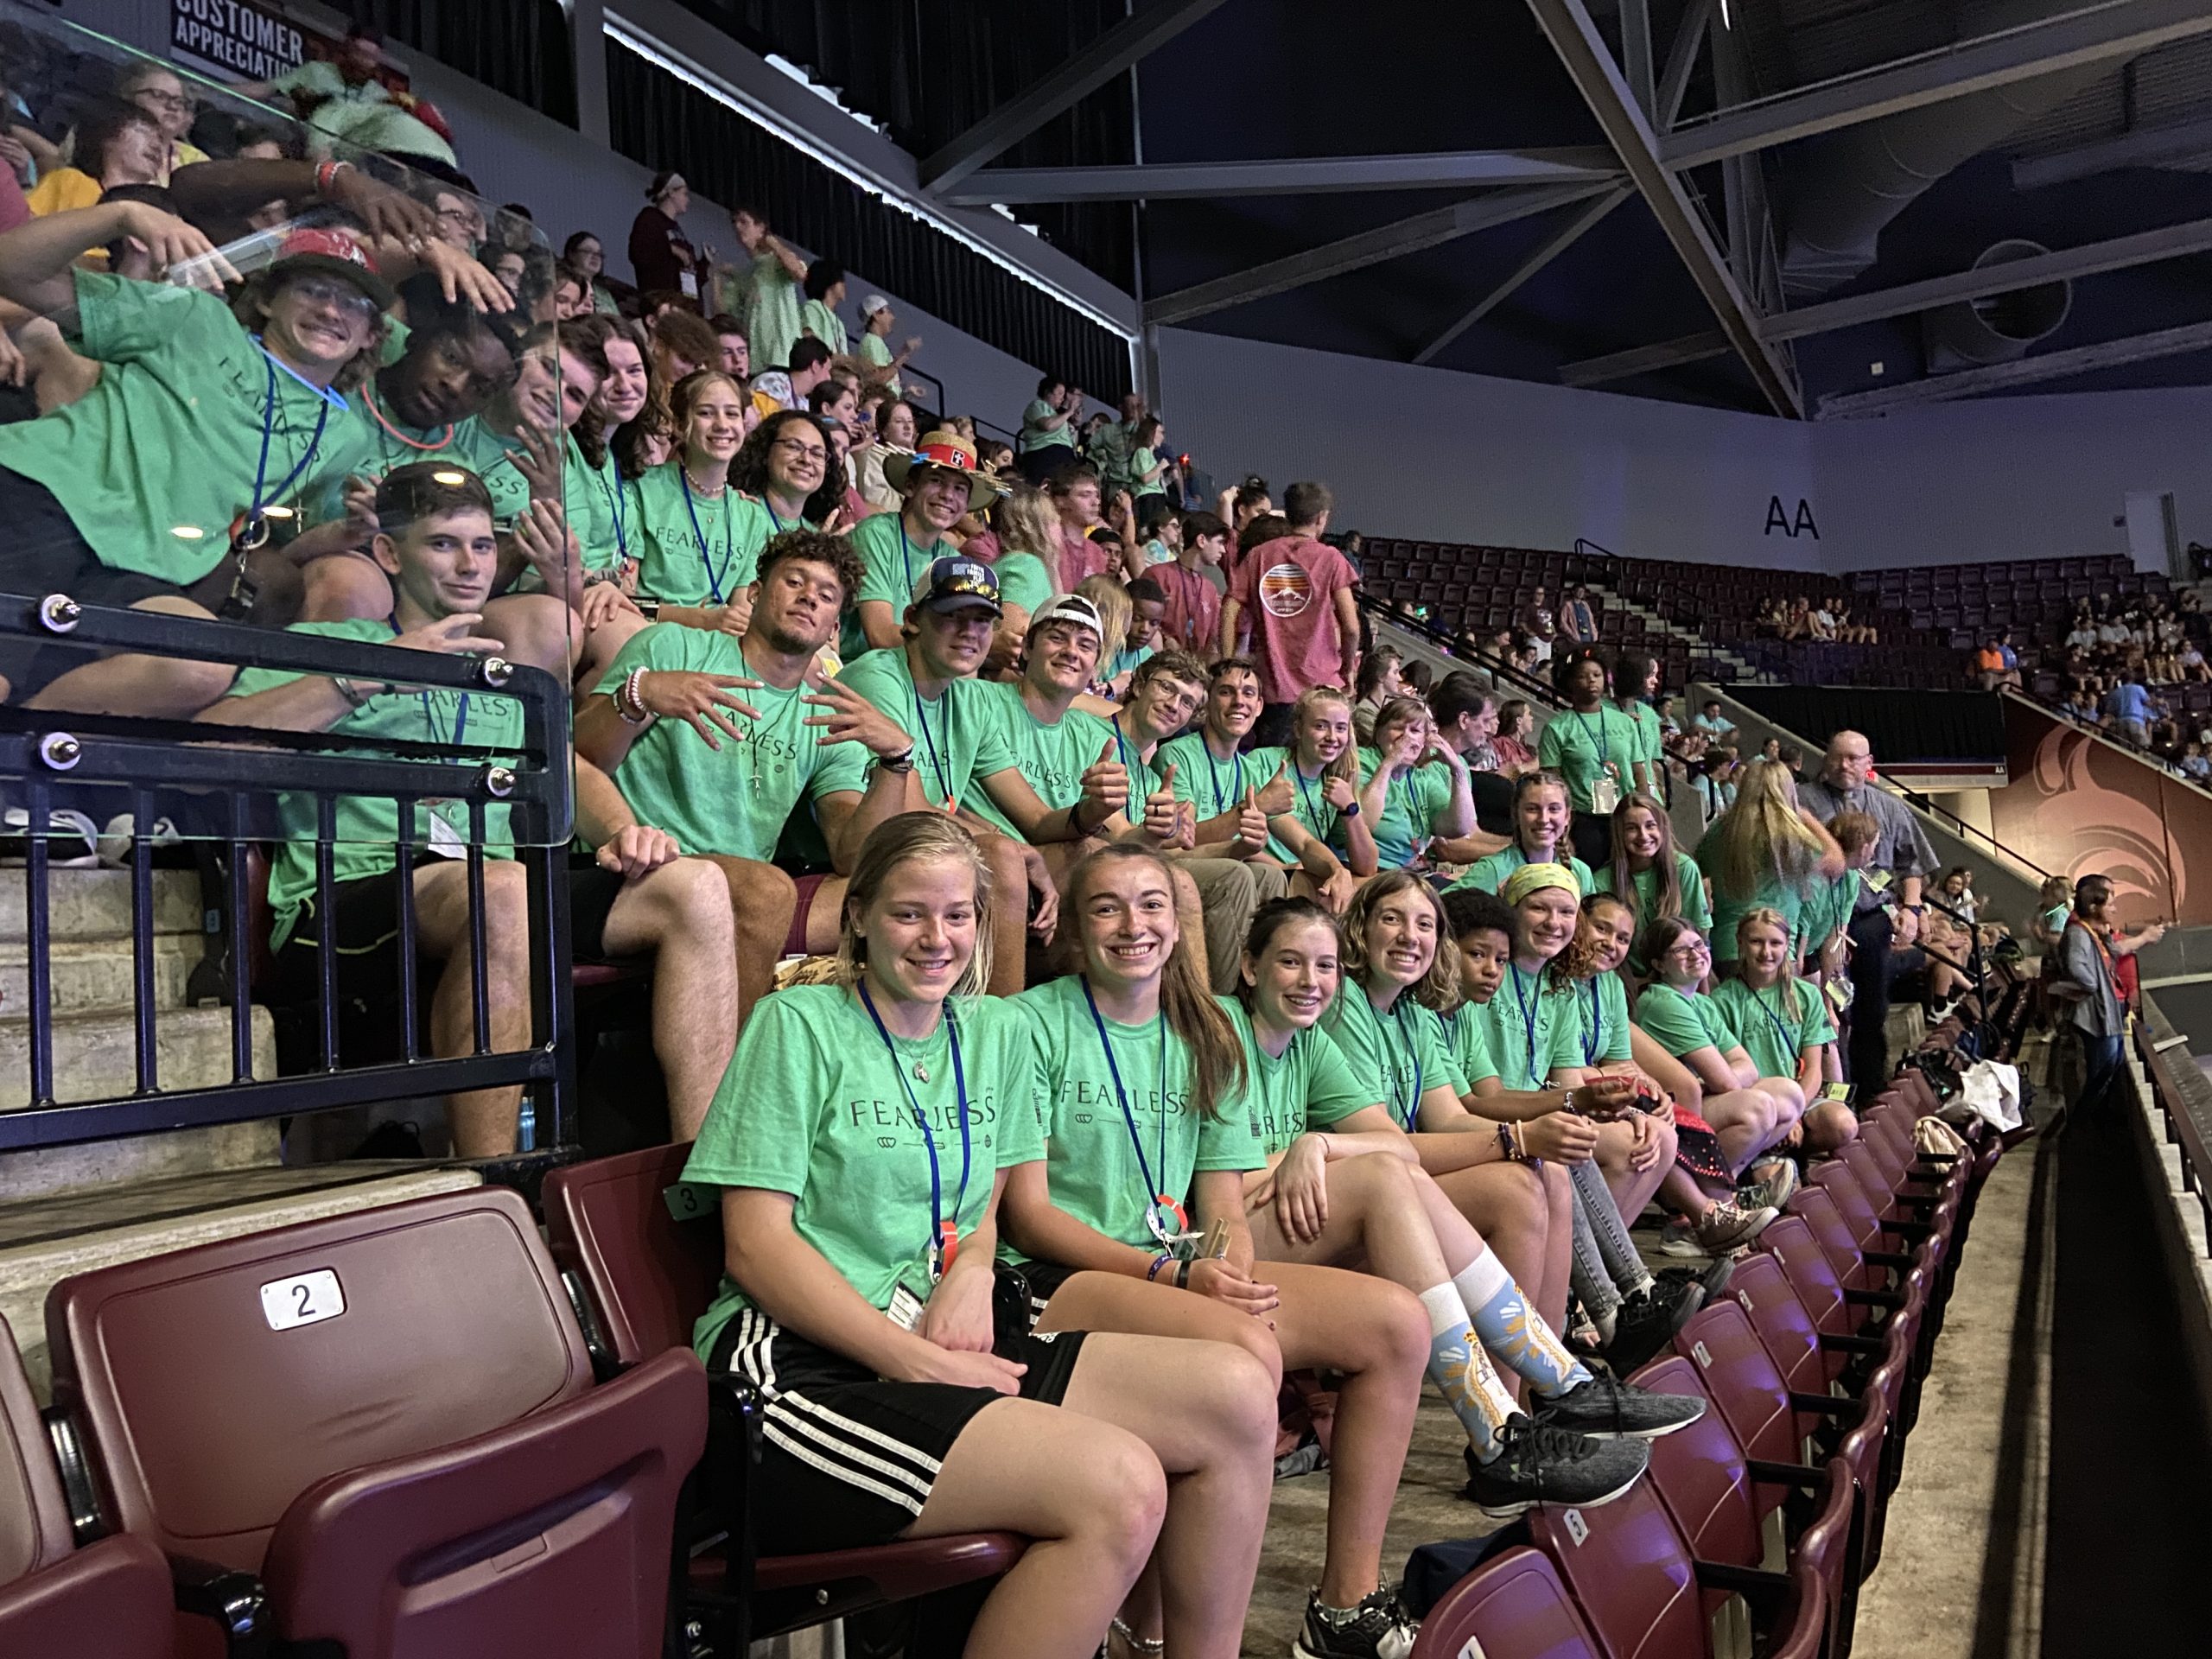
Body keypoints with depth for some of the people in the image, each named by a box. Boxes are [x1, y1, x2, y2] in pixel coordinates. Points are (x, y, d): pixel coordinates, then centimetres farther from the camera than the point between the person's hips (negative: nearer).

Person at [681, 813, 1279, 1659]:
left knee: (1237, 1396, -10)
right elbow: (756, 1245, -8)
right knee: (1120, 1485, -26)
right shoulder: (799, 1023, -3)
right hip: (801, 1367, -6)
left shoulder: (997, 1031, 15)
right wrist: (918, 1362, -16)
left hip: (939, 1346, 7)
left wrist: (971, 1268, -2)